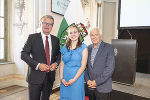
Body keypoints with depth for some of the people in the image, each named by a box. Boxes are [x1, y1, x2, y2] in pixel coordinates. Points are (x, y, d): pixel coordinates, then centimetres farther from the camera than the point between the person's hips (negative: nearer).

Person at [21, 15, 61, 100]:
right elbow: (23, 54, -7)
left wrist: (56, 63, -6)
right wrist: (37, 65, -18)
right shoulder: (32, 37, -2)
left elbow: (59, 54, 15)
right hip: (36, 76, -3)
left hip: (50, 76, 4)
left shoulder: (56, 40, 8)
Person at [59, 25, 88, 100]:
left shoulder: (83, 48, -5)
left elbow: (83, 66, -9)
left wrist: (74, 79, -14)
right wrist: (61, 78, -5)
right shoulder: (65, 48, 7)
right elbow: (61, 64, 6)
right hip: (64, 79, 4)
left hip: (77, 78, -3)